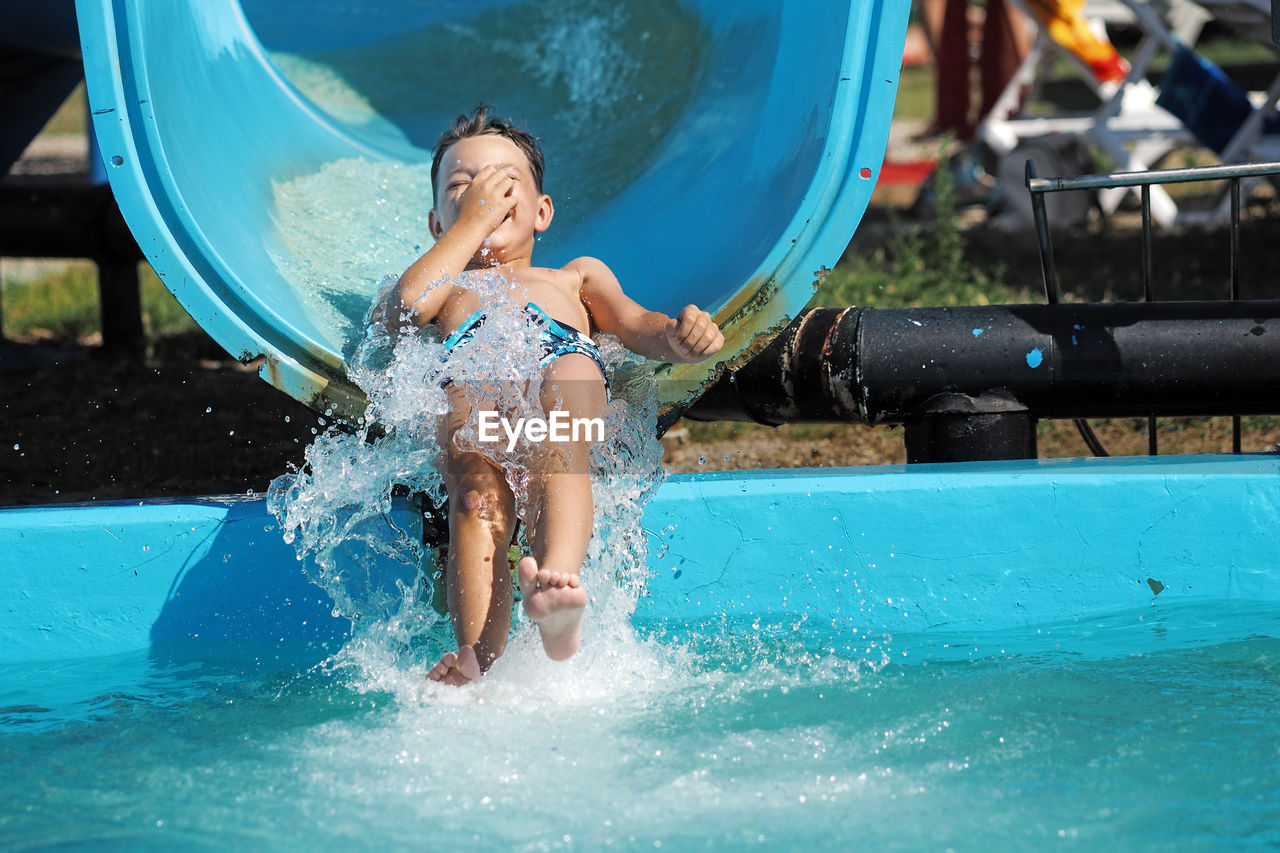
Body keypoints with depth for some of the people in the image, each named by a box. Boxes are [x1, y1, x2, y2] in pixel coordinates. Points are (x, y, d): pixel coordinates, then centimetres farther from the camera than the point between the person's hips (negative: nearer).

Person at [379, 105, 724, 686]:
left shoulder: (575, 277, 46)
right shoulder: (445, 286, 43)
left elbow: (634, 325, 25)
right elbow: (407, 305, 16)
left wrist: (678, 336, 1)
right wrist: (475, 219, 24)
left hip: (564, 358, 0)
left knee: (569, 378, -40)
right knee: (476, 483, -37)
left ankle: (557, 580, -62)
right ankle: (478, 657, -51)